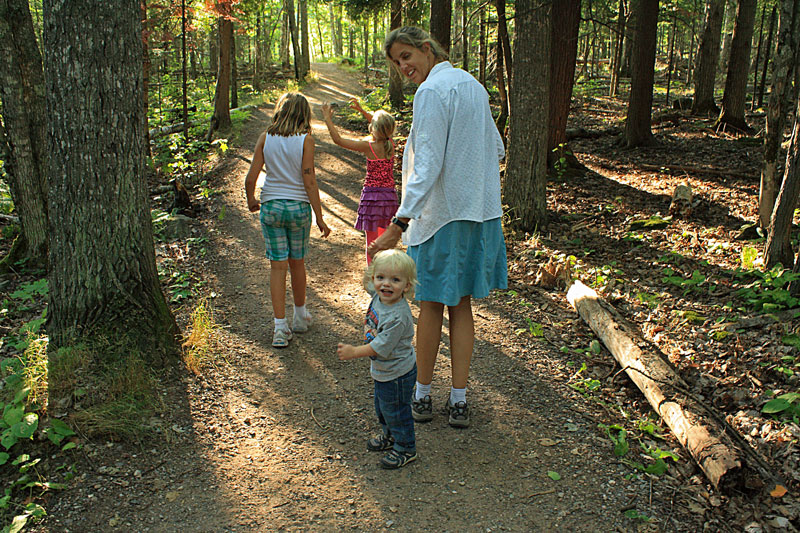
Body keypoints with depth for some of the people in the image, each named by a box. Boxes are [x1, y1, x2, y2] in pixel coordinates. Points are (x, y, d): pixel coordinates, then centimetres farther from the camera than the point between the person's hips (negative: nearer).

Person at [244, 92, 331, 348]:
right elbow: (309, 182, -10)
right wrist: (320, 218, -5)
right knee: (297, 262, 15)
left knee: (277, 265, 4)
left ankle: (280, 327, 2)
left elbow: (251, 178, -1)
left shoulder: (265, 138, 0)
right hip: (298, 207, -1)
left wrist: (251, 200, 19)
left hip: (270, 206, 1)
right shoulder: (305, 140, -6)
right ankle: (300, 316, 32)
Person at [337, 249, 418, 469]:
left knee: (395, 410, 9)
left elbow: (381, 346, -30)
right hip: (382, 371, 9)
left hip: (397, 374, -9)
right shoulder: (379, 298, -11)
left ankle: (405, 449, 30)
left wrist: (354, 352, -25)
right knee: (381, 406, 26)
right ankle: (390, 435, 50)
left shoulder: (398, 316, -34)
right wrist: (369, 323, 21)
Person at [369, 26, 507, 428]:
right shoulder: (473, 85, 11)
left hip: (441, 215, -7)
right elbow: (497, 151, 17)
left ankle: (422, 395, 22)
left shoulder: (431, 90, -13)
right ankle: (458, 400, 17)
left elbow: (428, 165, -23)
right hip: (480, 213, 7)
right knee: (461, 306, 11)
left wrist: (400, 222, -26)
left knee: (431, 306, 7)